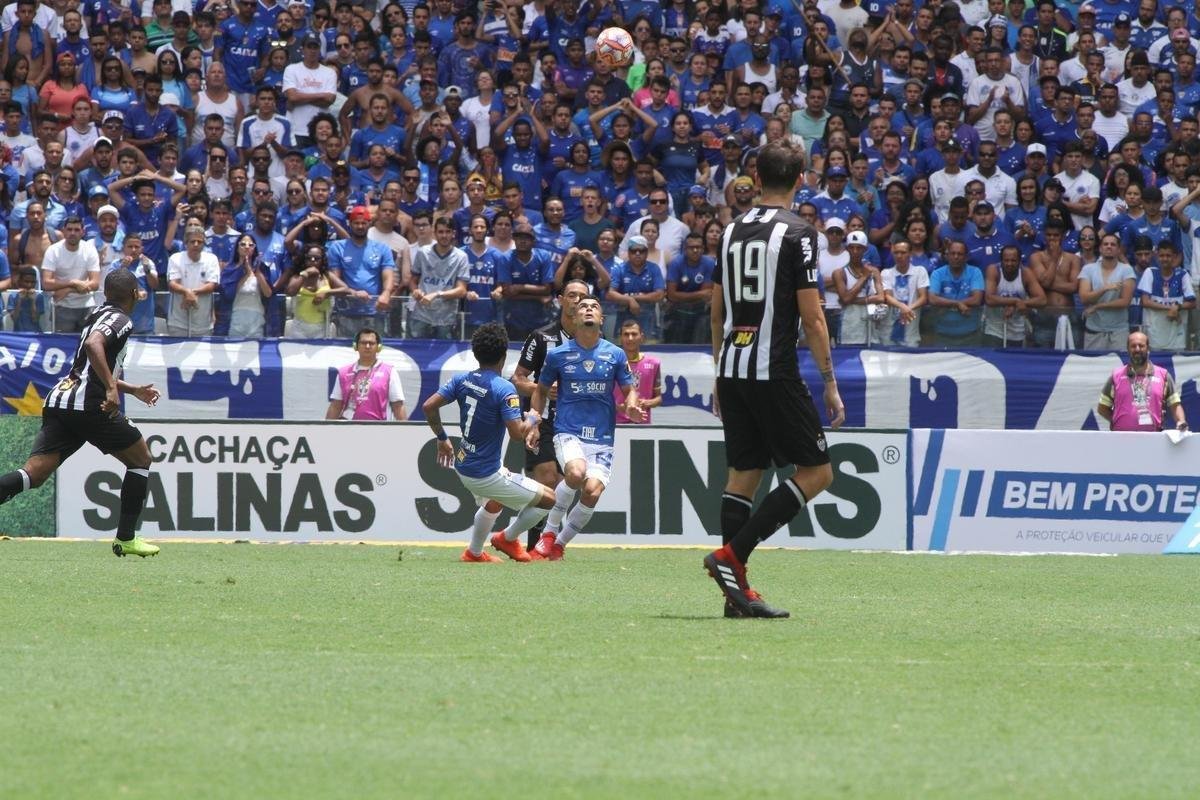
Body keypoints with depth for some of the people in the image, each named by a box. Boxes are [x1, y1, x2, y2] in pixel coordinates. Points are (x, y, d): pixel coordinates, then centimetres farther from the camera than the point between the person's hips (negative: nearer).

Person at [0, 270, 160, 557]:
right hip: (88, 404, -8)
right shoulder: (120, 320, -2)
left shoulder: (97, 316, 27)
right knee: (141, 459, 11)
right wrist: (112, 389, -28)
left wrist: (132, 389, 48)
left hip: (58, 401, 8)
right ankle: (125, 538, 9)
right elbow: (93, 345, -23)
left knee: (34, 472, -3)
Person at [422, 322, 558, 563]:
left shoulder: (462, 380, 0)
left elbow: (429, 406, -1)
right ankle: (508, 538, 15)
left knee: (493, 503, 39)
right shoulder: (504, 389, -20)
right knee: (548, 499, 2)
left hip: (462, 465, 8)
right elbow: (517, 433, -25)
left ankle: (474, 552, 42)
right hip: (486, 475, -8)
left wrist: (442, 439, 13)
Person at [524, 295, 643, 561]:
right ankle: (549, 533, -12)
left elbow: (629, 390, 13)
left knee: (593, 492, -18)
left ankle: (559, 544, 5)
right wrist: (534, 424, 6)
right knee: (576, 472, -32)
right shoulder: (557, 354, 4)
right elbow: (541, 390, 17)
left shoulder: (615, 354, 6)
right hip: (568, 433, -2)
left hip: (602, 439, 2)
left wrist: (631, 407, -10)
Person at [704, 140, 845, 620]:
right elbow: (812, 318, -10)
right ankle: (731, 554, -10)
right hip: (774, 372, -7)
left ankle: (737, 590, 5)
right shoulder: (797, 233, -8)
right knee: (816, 471, 1)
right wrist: (830, 384, -5)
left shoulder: (733, 231, 11)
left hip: (732, 369, 7)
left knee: (743, 473, 10)